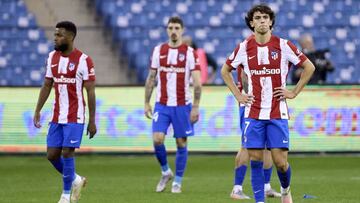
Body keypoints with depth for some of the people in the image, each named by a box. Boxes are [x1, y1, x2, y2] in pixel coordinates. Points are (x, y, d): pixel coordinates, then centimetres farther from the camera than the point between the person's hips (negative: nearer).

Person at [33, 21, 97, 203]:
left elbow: (90, 92, -7)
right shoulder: (52, 57, 7)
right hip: (56, 117, 6)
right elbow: (46, 86, 14)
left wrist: (92, 121, -8)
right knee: (52, 155, 4)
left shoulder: (83, 60, -10)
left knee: (67, 153, -9)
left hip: (74, 117, -6)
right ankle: (75, 180, 27)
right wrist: (37, 111, 7)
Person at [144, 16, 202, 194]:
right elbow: (151, 79, 11)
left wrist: (195, 107, -11)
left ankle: (177, 181, 14)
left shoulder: (189, 52, -4)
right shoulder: (158, 51, 5)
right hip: (161, 105, 2)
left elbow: (197, 83, -6)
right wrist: (146, 103, 8)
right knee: (157, 139, -11)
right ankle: (165, 172, 13)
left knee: (181, 143, 2)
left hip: (182, 105, -2)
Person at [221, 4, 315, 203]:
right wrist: (237, 94, 8)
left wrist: (293, 92, 1)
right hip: (253, 113, 1)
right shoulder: (243, 48, 2)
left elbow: (309, 67, 6)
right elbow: (225, 70, 17)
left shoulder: (283, 45, -3)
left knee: (280, 161, -3)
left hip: (278, 113, -1)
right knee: (255, 160, -2)